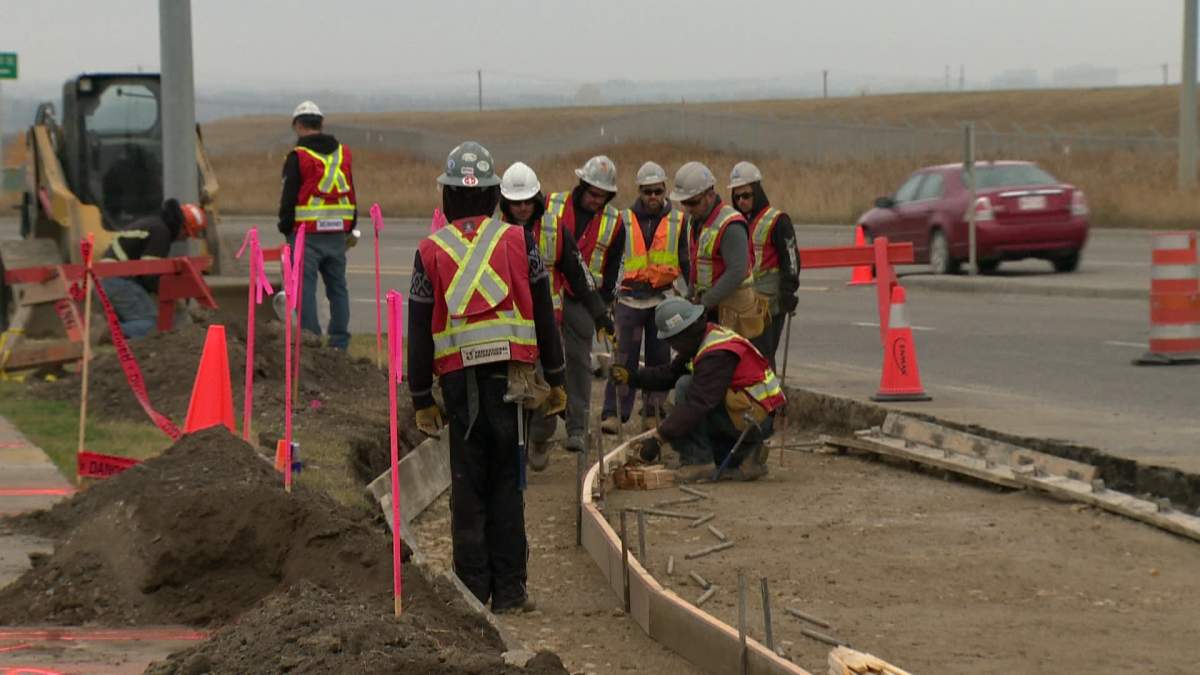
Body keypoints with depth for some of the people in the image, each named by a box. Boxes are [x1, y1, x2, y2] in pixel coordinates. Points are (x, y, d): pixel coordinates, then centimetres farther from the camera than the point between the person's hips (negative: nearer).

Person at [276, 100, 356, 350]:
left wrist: (286, 228, 5)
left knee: (305, 288, -3)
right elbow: (351, 194, 16)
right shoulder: (343, 154, 10)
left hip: (306, 234, -5)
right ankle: (339, 342, 12)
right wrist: (350, 229, 23)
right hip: (337, 235, 5)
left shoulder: (297, 157, -7)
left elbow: (289, 198, -7)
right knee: (337, 287, 11)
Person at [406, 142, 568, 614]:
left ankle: (473, 592, 6)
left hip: (459, 379, 0)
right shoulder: (518, 242, 1)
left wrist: (421, 399, 9)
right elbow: (544, 314, 5)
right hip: (510, 376, 0)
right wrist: (555, 379, 12)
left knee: (467, 489, 6)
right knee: (507, 487, 4)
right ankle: (509, 592, 4)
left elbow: (419, 331, 3)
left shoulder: (430, 251, 1)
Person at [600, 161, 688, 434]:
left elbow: (687, 263, 11)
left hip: (663, 299, 2)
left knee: (659, 357, 7)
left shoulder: (678, 222, 5)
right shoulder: (624, 221, 3)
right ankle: (612, 412, -8)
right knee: (623, 357, -8)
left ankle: (653, 412, 15)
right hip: (630, 297, -2)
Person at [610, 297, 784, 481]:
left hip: (754, 421, -10)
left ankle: (699, 462, -16)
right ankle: (744, 455, 9)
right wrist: (633, 377, 0)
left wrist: (658, 438, -28)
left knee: (686, 386, -17)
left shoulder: (717, 354, -23)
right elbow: (669, 374, 14)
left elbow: (698, 403, -28)